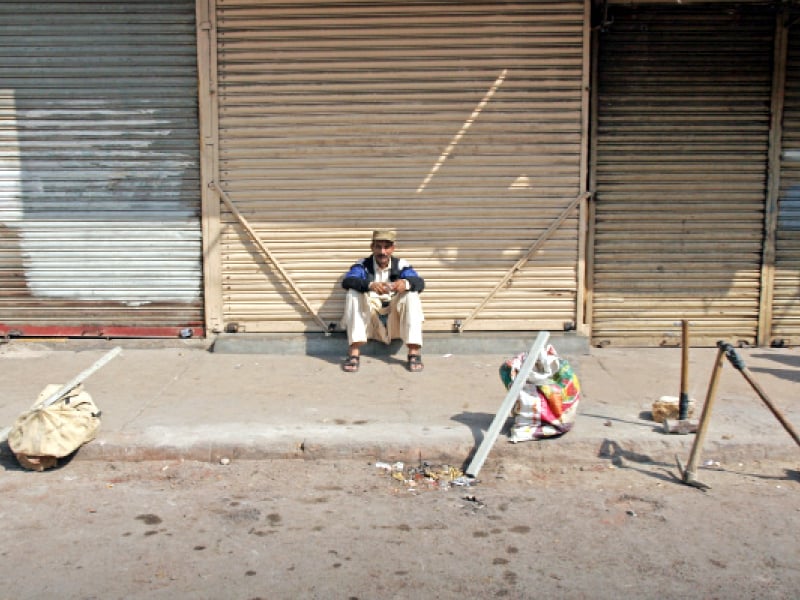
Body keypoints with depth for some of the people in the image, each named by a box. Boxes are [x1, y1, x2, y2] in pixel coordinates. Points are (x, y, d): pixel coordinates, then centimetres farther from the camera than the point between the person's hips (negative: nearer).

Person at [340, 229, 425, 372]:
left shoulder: (401, 265, 1)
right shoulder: (363, 265, -1)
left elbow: (420, 282, -15)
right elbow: (347, 281, -21)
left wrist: (406, 283, -39)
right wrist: (370, 285, -40)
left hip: (395, 321, 0)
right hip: (369, 321, 0)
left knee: (411, 294, -21)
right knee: (353, 293, -22)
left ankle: (414, 352, -24)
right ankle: (354, 352, -27)